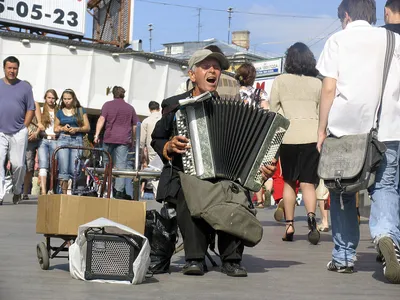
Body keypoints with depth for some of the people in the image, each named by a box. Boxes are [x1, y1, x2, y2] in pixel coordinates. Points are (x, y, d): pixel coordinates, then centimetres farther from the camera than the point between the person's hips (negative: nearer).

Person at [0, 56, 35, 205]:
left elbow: (30, 109, 8)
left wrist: (24, 128, 0)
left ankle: (17, 191, 22)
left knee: (18, 164, 0)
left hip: (18, 133, 0)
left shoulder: (25, 86, 8)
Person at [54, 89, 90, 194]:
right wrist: (63, 128, -2)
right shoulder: (60, 112, 15)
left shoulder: (80, 110, 9)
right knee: (63, 168, -7)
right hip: (63, 139, 2)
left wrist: (77, 129, -10)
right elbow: (55, 128, 20)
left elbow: (87, 127, 7)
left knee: (74, 169, -8)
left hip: (77, 140, -1)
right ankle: (64, 194, -5)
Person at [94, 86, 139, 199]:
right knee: (121, 164, -4)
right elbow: (135, 126, 13)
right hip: (124, 139, 0)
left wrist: (97, 134, -12)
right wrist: (132, 140, 23)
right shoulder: (130, 108, 13)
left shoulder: (107, 105, 7)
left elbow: (101, 119, -6)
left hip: (109, 139, 0)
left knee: (107, 163, 12)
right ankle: (119, 191, -12)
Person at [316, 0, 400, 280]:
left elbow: (329, 89, -2)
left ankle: (344, 257, 13)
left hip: (344, 127, -1)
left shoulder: (338, 40, 5)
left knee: (343, 191, 11)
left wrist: (322, 129, 2)